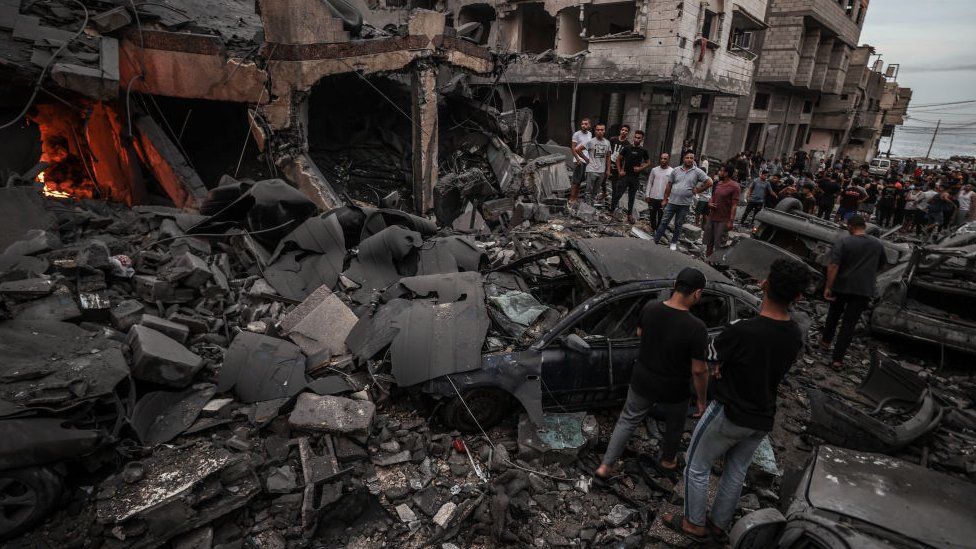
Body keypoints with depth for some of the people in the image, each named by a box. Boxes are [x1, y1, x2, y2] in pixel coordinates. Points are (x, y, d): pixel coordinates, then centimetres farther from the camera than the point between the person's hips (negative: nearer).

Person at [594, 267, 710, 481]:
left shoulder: (649, 309, -15)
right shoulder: (696, 328, -28)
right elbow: (699, 370, -19)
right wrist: (702, 400, -5)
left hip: (641, 382, 3)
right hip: (672, 392, -3)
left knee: (627, 421, 22)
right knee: (674, 425, 27)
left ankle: (605, 466, 26)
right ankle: (667, 461, 51)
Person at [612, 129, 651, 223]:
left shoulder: (643, 151, 3)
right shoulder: (627, 147, -2)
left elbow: (648, 162, 13)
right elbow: (618, 159, 5)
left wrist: (641, 168, -6)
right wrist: (619, 171, -4)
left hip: (635, 177, 2)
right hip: (625, 175, -2)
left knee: (631, 197, 9)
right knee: (618, 194, -7)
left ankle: (630, 215, 18)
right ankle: (611, 209, 7)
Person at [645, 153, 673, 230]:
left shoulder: (672, 171, -4)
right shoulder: (654, 169, 4)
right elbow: (649, 183, 9)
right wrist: (647, 195, 2)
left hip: (663, 199, -3)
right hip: (652, 197, 3)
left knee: (661, 218, 1)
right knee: (652, 216, 12)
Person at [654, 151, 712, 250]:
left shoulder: (697, 172, -1)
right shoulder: (676, 170, 5)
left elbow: (709, 182, -4)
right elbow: (669, 185, 9)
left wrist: (698, 190, -4)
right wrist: (665, 199, 7)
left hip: (684, 204, -1)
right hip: (672, 201, 1)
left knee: (678, 225, 10)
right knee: (664, 222, 2)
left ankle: (674, 243, 22)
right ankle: (656, 240, 9)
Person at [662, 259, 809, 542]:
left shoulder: (742, 331, -30)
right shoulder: (796, 335, -8)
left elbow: (708, 357, -14)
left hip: (729, 415, -6)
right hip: (763, 419, 6)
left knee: (697, 467, 15)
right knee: (736, 472, 24)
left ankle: (695, 525, 31)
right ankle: (719, 523, 42)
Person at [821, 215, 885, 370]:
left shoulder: (843, 242, -10)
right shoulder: (877, 244, 5)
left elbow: (833, 266, -20)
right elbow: (880, 265, 20)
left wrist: (828, 287, -19)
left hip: (841, 286, -2)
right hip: (864, 290, 2)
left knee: (834, 314, 22)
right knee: (849, 323, 2)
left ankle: (826, 341, 39)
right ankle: (837, 359, 0)